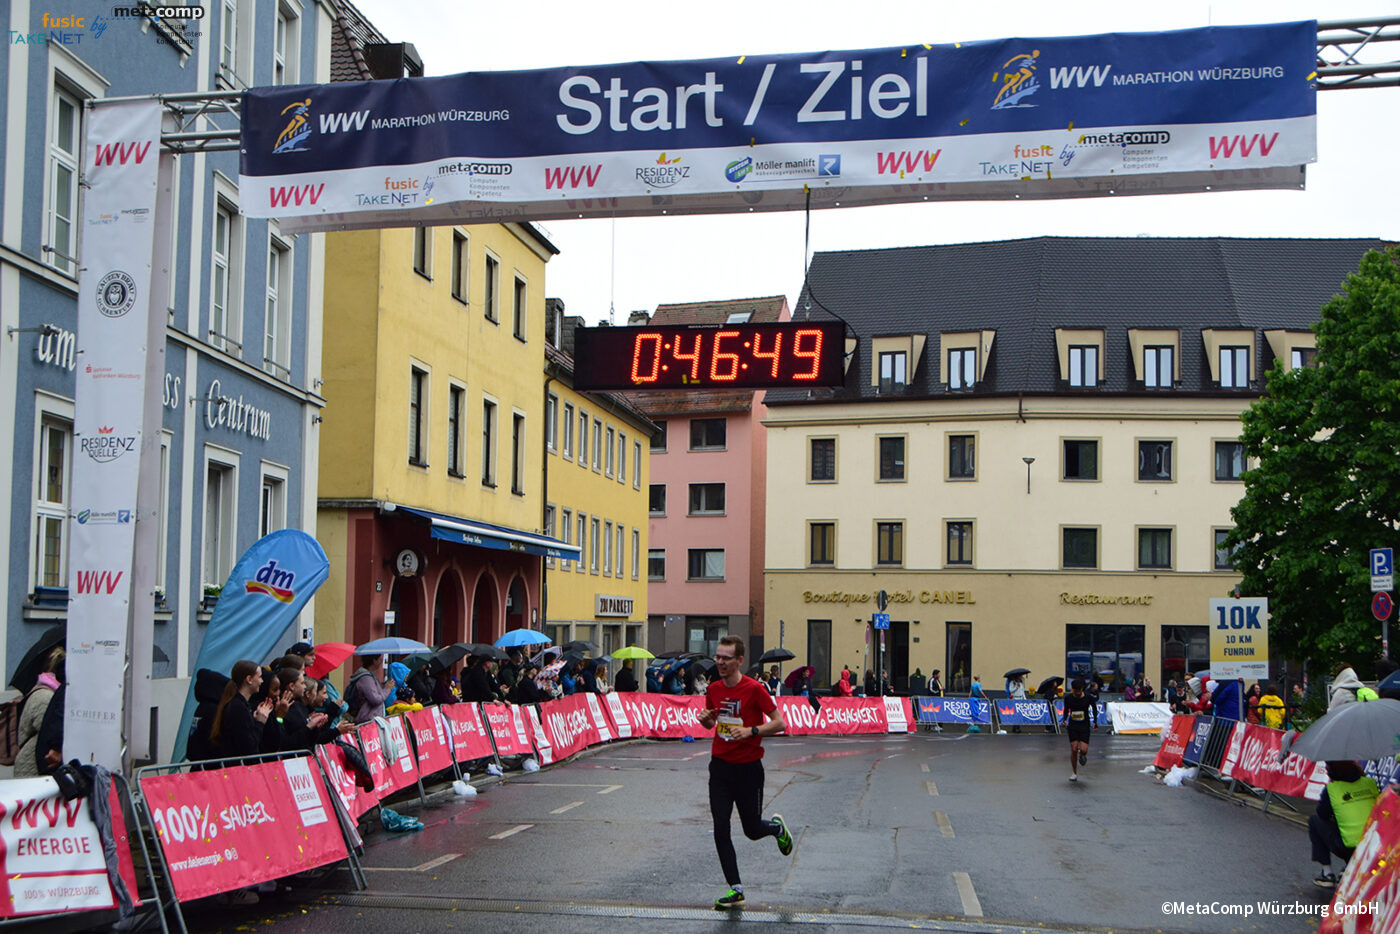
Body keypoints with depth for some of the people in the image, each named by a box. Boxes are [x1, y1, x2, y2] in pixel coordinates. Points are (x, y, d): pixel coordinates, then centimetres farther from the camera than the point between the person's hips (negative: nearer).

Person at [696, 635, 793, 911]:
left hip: (748, 768, -4)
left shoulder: (754, 689, -14)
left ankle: (777, 827, 42)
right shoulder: (713, 689, 3)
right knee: (720, 830, -4)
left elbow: (780, 723, -11)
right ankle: (736, 889, 5)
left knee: (752, 830, 7)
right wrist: (705, 720, -5)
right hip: (720, 766, 4)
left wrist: (751, 731, -24)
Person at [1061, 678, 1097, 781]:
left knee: (1083, 750, -14)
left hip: (1084, 726, -1)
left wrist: (1095, 722, 1)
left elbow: (1094, 708, 6)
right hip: (1072, 726, 1)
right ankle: (1074, 773, 7)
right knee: (1074, 749, -7)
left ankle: (1082, 756, 26)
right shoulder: (1068, 698, -5)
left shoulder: (1088, 697, -10)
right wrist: (1064, 720, -5)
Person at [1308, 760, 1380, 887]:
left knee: (1314, 821, 17)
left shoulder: (1331, 789, -7)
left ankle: (1327, 873, 13)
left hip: (1349, 849, -5)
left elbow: (1322, 814, 8)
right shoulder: (1371, 783, 5)